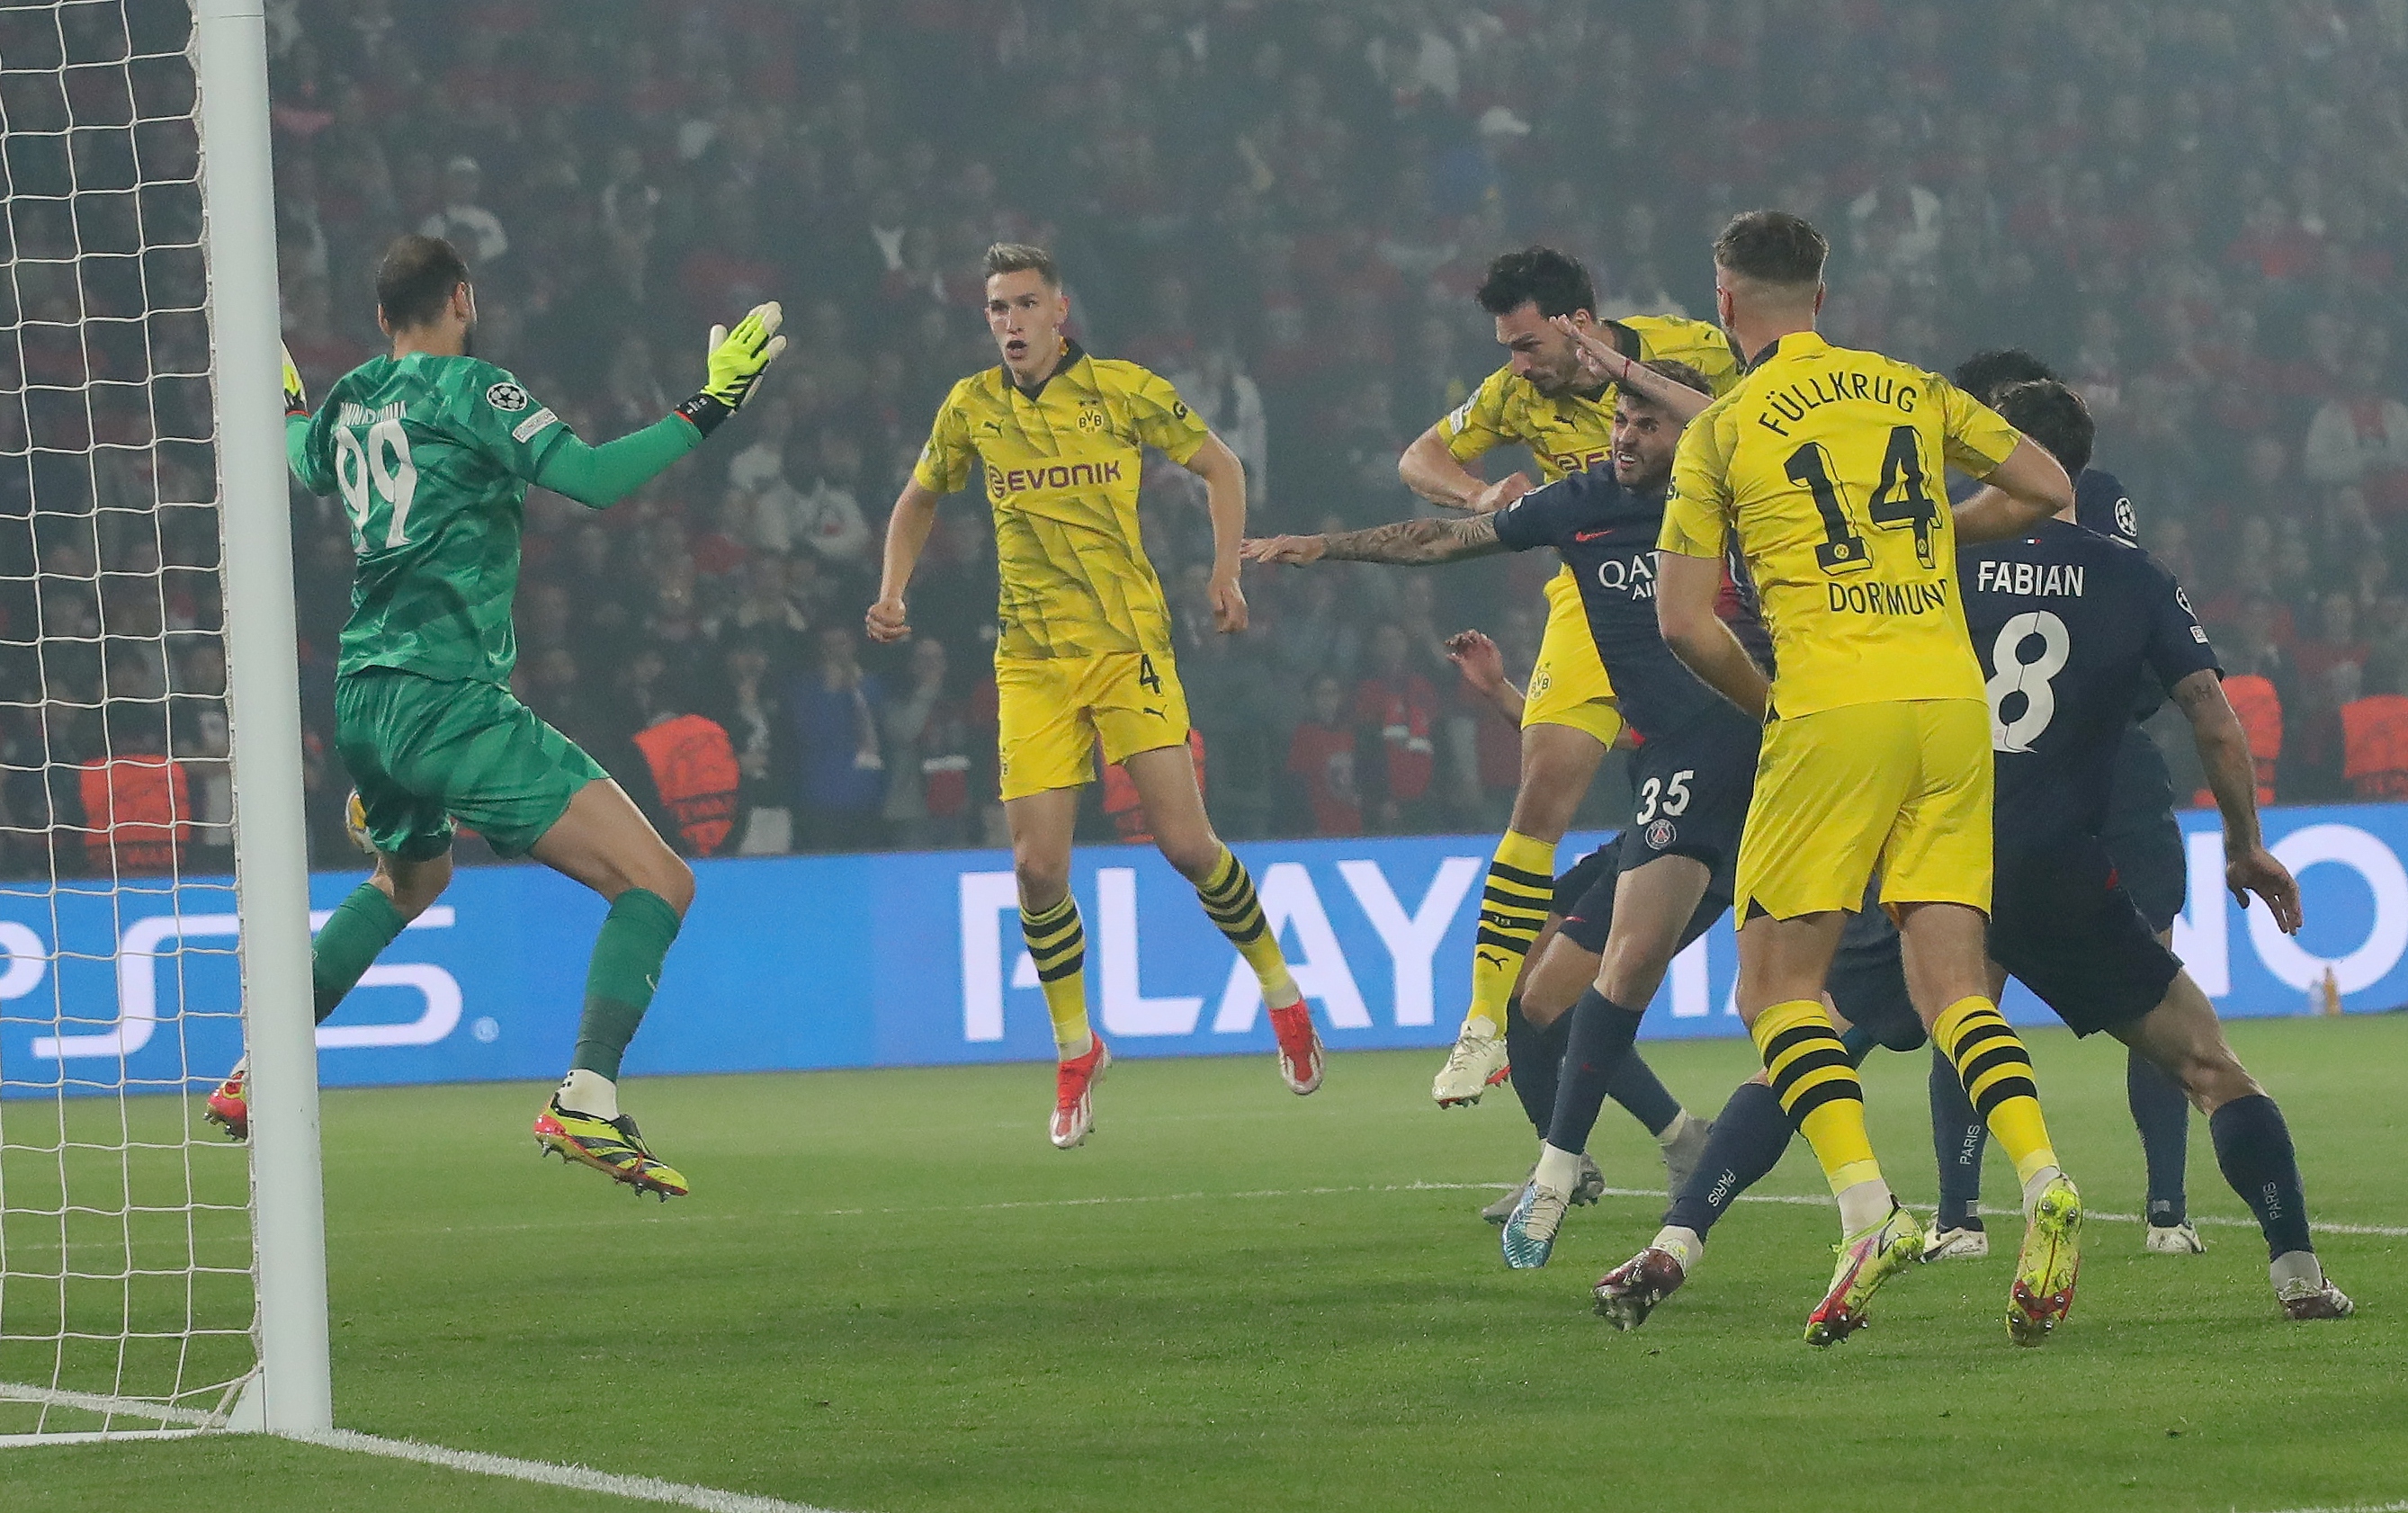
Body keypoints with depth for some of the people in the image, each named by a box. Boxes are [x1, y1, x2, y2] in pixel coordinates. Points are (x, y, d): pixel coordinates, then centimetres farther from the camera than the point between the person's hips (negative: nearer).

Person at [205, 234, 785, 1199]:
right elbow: (592, 479, -20)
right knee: (657, 882, -10)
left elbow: (305, 462, 36)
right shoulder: (465, 389, -9)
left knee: (413, 874, 38)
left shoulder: (348, 404, 12)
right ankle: (587, 1103, -26)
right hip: (449, 701, -8)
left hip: (364, 704, 8)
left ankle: (257, 1076, 34)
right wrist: (705, 411, -12)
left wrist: (286, 405, 57)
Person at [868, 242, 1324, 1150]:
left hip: (1129, 644, -2)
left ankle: (1280, 989, 15)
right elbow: (918, 500, 22)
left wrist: (1226, 573, 0)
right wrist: (892, 594, 8)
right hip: (1031, 660, 2)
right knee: (1038, 865, -7)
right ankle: (1075, 1051, 12)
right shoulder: (971, 409, 5)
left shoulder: (1125, 391, -2)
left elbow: (1218, 466, 11)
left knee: (1185, 843, -10)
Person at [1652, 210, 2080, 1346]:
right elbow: (2047, 488, 16)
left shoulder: (1722, 431, 4)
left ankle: (1867, 1211, -17)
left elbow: (1683, 619, 0)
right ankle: (2042, 1180, -18)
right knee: (1953, 986, 6)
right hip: (1954, 705, 4)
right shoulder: (1912, 391, 14)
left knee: (1777, 984, 2)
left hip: (1833, 709, -4)